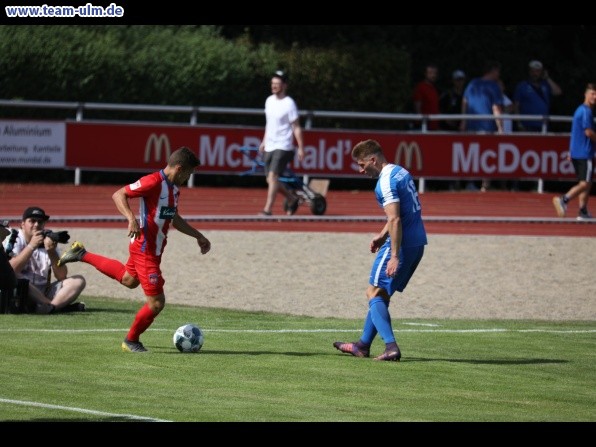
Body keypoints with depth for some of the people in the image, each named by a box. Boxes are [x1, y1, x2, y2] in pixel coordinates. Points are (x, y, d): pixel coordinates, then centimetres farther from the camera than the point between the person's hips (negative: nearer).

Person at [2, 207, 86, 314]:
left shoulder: (49, 241, 11)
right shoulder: (13, 240, 0)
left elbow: (62, 277, 2)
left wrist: (51, 252, -13)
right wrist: (31, 246, -19)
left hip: (43, 294, 5)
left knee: (78, 281, -9)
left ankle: (50, 306, -33)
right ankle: (60, 306, -33)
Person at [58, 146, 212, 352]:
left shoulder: (174, 188, 8)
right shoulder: (154, 182, -21)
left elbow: (174, 218, 24)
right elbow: (118, 195, -21)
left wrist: (198, 236, 23)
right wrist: (131, 218, -35)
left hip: (153, 248, 10)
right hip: (146, 251, -10)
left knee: (128, 279, 35)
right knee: (156, 303, -5)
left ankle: (82, 255, 42)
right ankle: (131, 341, 17)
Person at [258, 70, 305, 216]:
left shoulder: (289, 104, -10)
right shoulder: (269, 100, 10)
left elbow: (296, 127, -9)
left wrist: (301, 148, -12)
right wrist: (264, 141, 21)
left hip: (283, 147, -7)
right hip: (269, 147, 7)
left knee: (273, 175, -18)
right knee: (270, 179, 8)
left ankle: (268, 209, -19)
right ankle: (292, 199, 29)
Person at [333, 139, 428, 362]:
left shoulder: (386, 182, -17)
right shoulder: (402, 172, 14)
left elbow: (395, 220, -24)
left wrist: (394, 256, -25)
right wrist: (383, 235, 22)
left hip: (402, 243, -9)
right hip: (418, 242, 9)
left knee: (375, 293, -3)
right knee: (382, 294, 18)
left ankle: (390, 346, -16)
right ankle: (363, 345, 25)